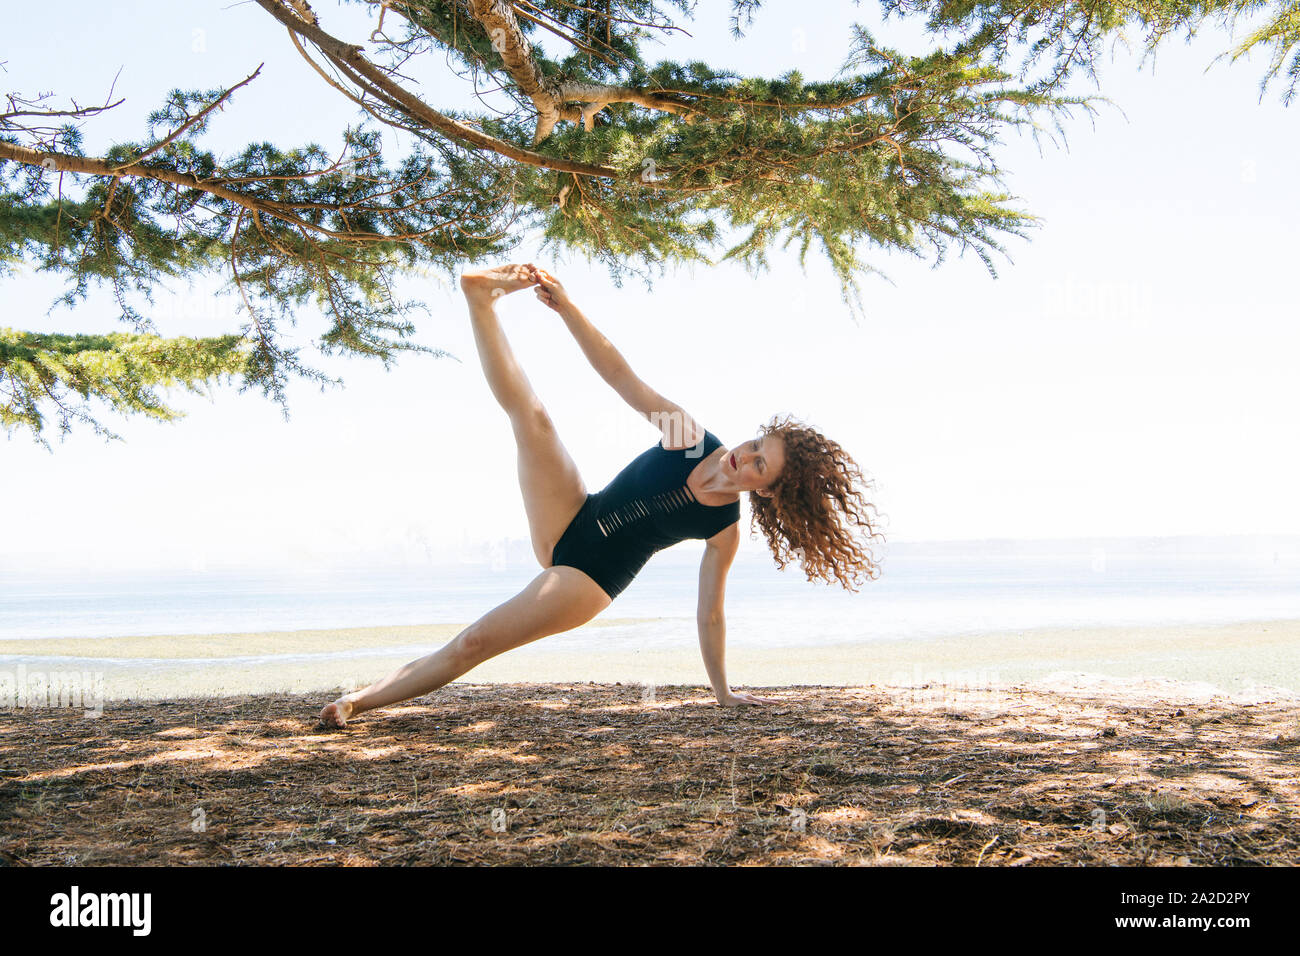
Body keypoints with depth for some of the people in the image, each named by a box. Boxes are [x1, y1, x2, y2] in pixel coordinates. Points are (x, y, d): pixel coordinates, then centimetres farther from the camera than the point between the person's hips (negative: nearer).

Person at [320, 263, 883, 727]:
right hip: (568, 520, 4)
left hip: (590, 577, -4)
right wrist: (566, 308, -22)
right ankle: (482, 297, -8)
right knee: (527, 410, -14)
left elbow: (709, 614, -5)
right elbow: (619, 375, -11)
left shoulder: (724, 531, -12)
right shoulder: (689, 436, -7)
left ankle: (364, 699, -4)